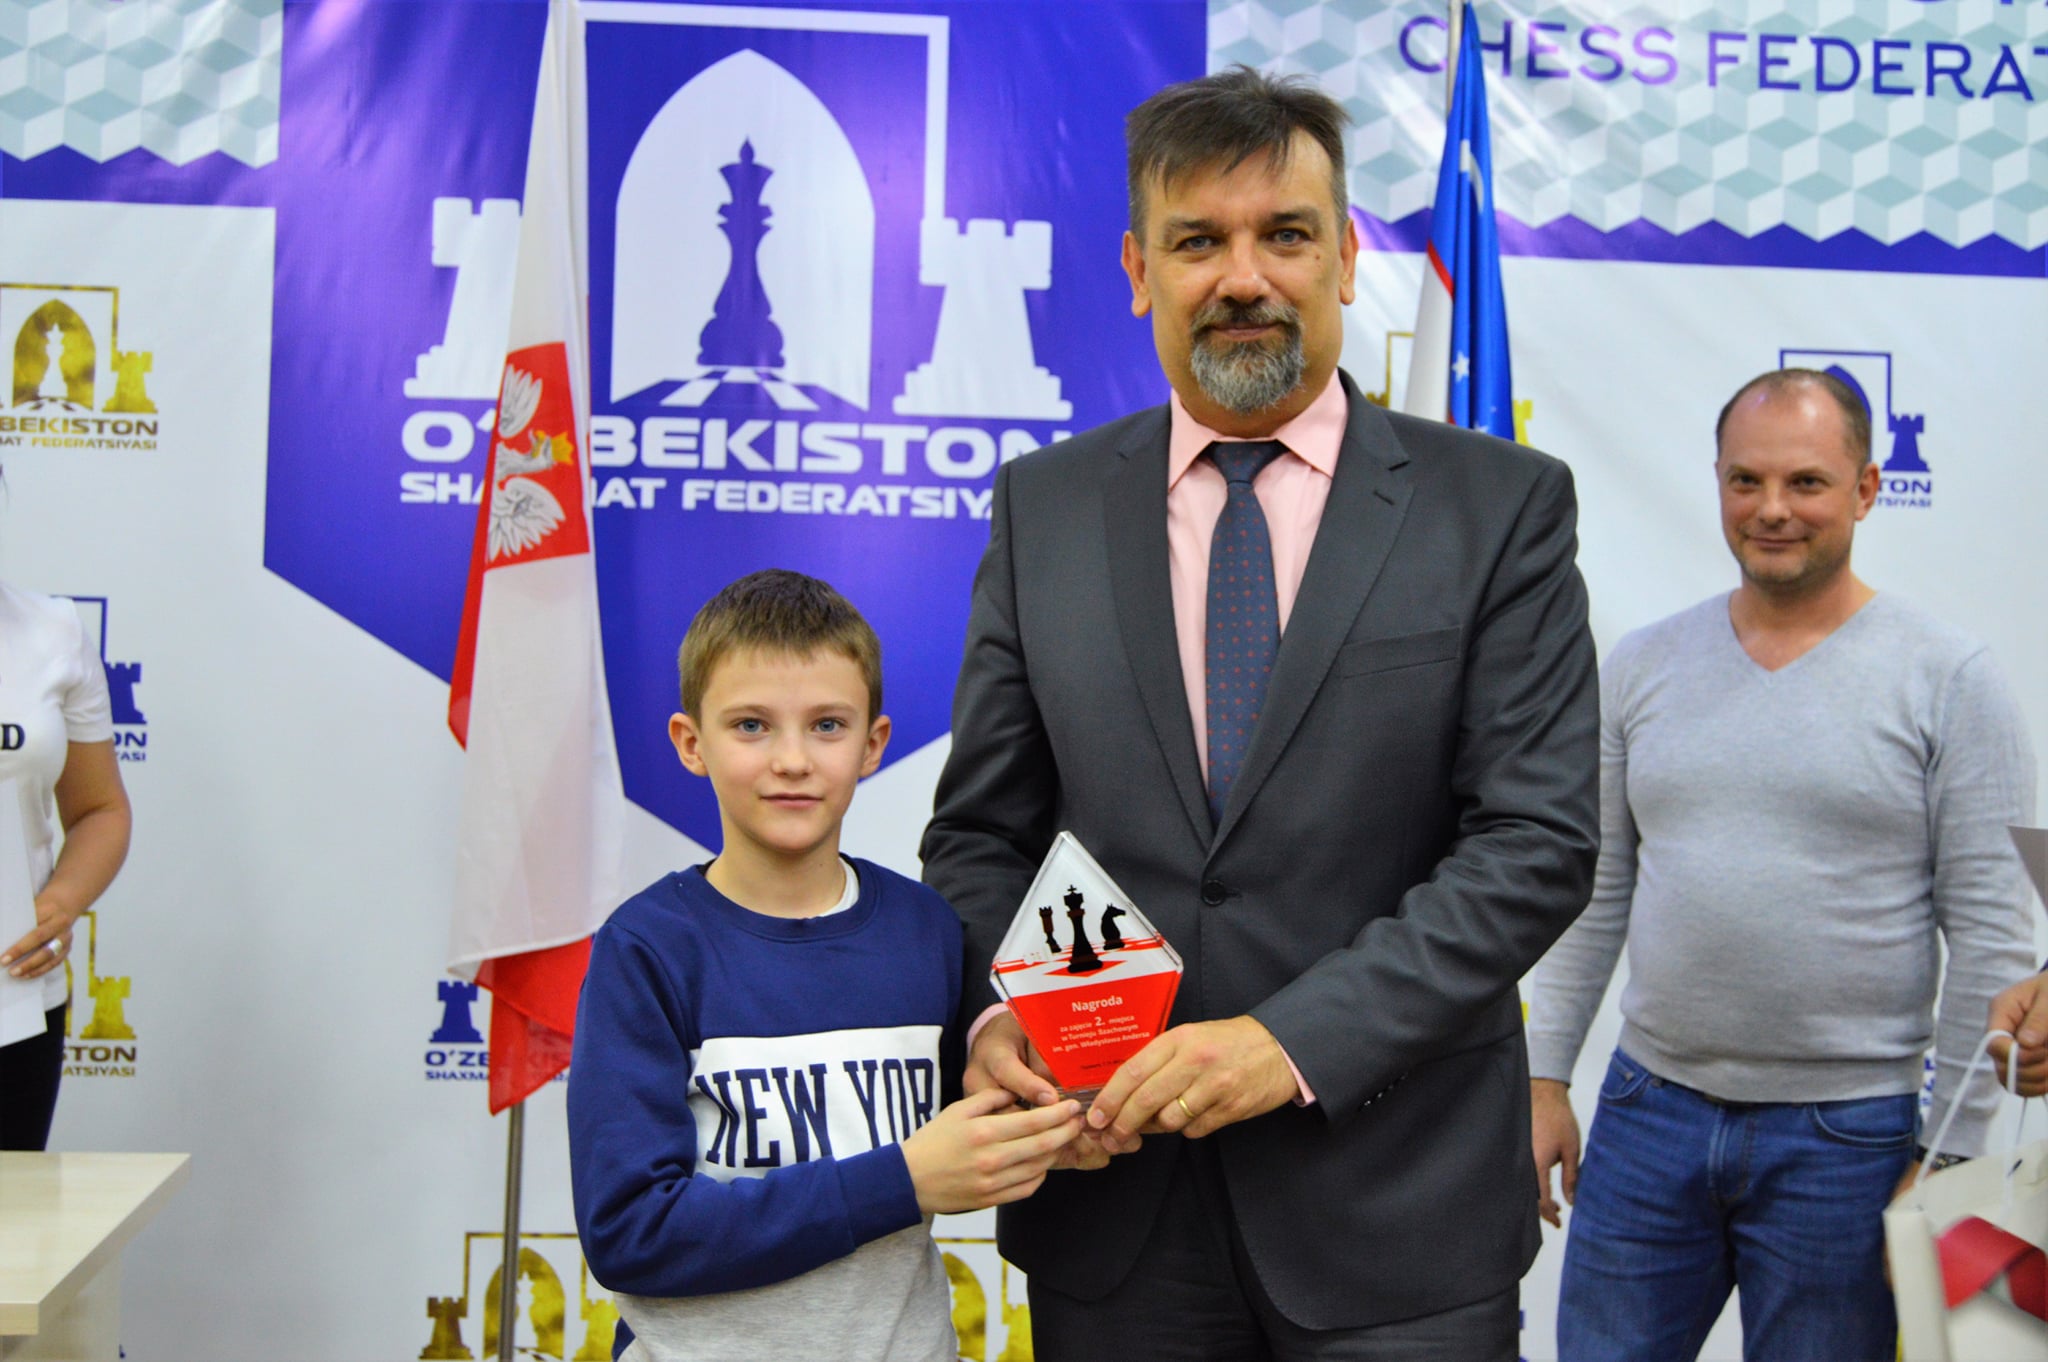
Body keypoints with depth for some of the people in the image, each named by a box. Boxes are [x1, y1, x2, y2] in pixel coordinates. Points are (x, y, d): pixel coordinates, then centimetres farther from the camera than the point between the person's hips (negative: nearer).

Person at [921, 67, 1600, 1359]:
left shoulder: (1500, 504, -3)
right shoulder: (1044, 507, 4)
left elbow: (1541, 841, -10)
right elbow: (982, 831, 7)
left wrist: (1299, 1038, -18)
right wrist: (990, 1015, -12)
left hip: (1397, 1203, -2)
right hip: (1111, 1195, 2)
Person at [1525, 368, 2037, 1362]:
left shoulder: (1947, 679, -5)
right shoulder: (1643, 666, 5)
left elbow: (1990, 934, -5)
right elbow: (1592, 891, 9)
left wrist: (1952, 1150, -8)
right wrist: (1543, 1077, 6)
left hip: (1848, 1133, -3)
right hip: (1648, 1112, 3)